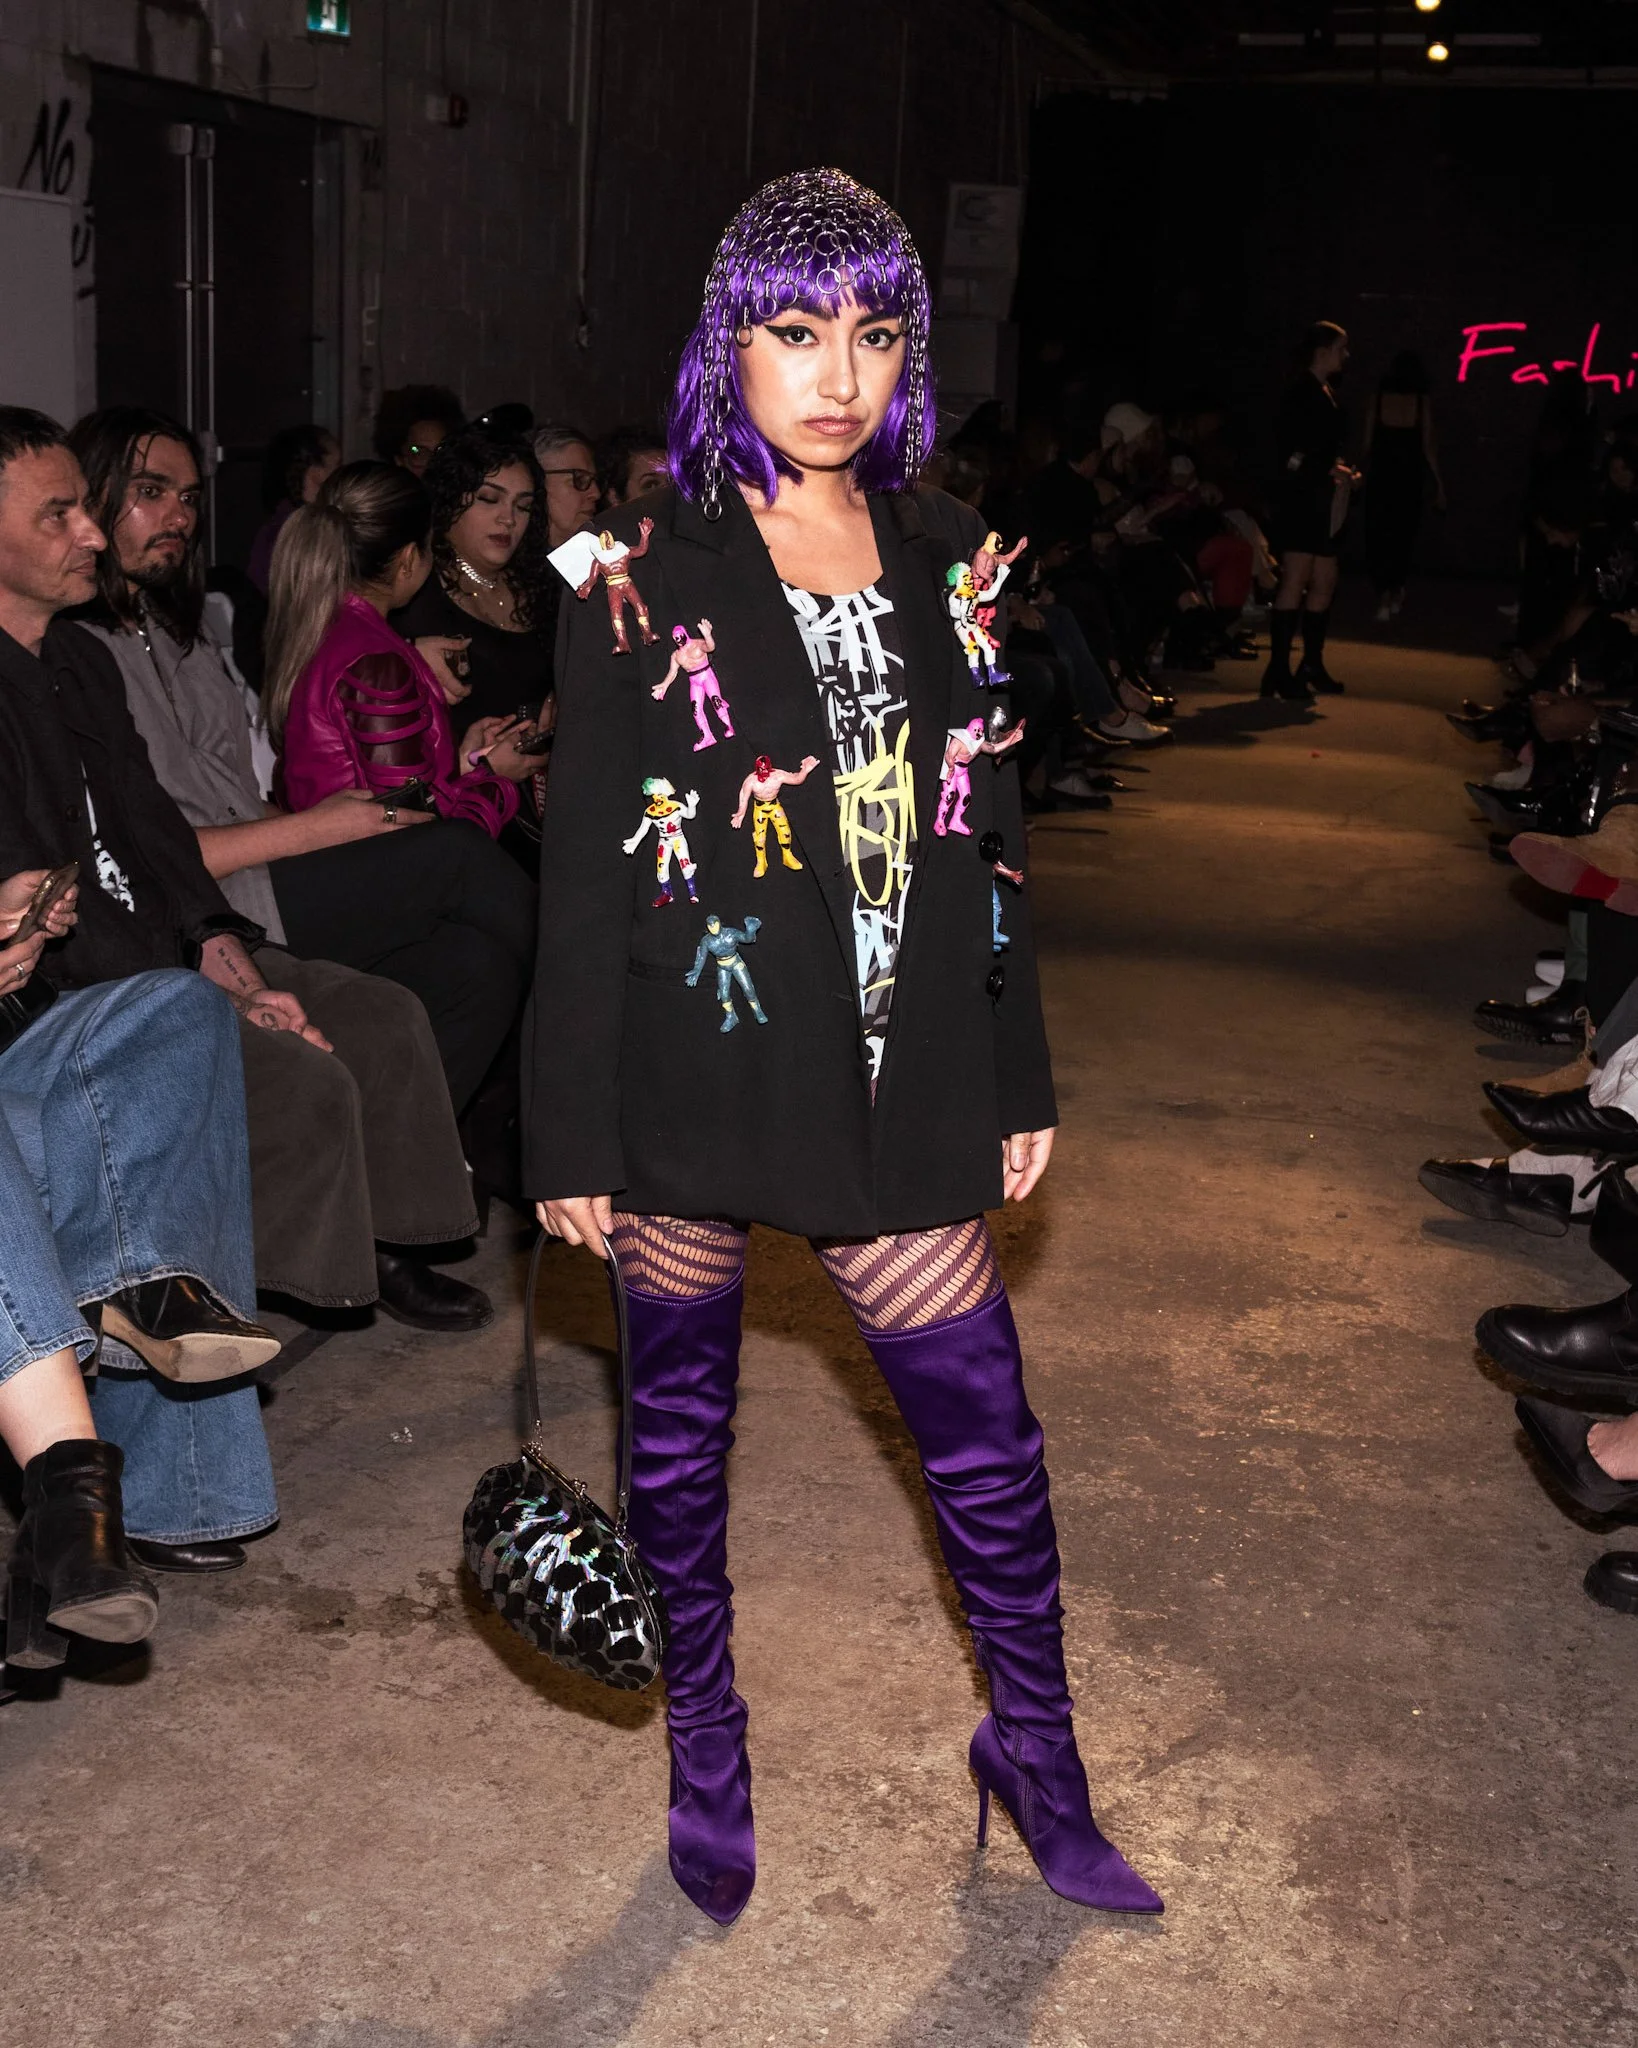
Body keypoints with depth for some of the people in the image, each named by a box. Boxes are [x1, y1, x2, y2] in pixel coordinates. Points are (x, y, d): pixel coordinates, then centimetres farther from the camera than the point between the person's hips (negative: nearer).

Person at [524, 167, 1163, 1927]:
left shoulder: (946, 560, 6)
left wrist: (1018, 1081, 11)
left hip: (896, 1067, 3)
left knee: (984, 1420, 6)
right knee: (682, 1413, 12)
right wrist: (573, 1132, -9)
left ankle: (1035, 1754, 28)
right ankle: (705, 1758, 33)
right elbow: (583, 867, -7)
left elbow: (981, 837, 11)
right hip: (696, 1060, -3)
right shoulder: (646, 573, -6)